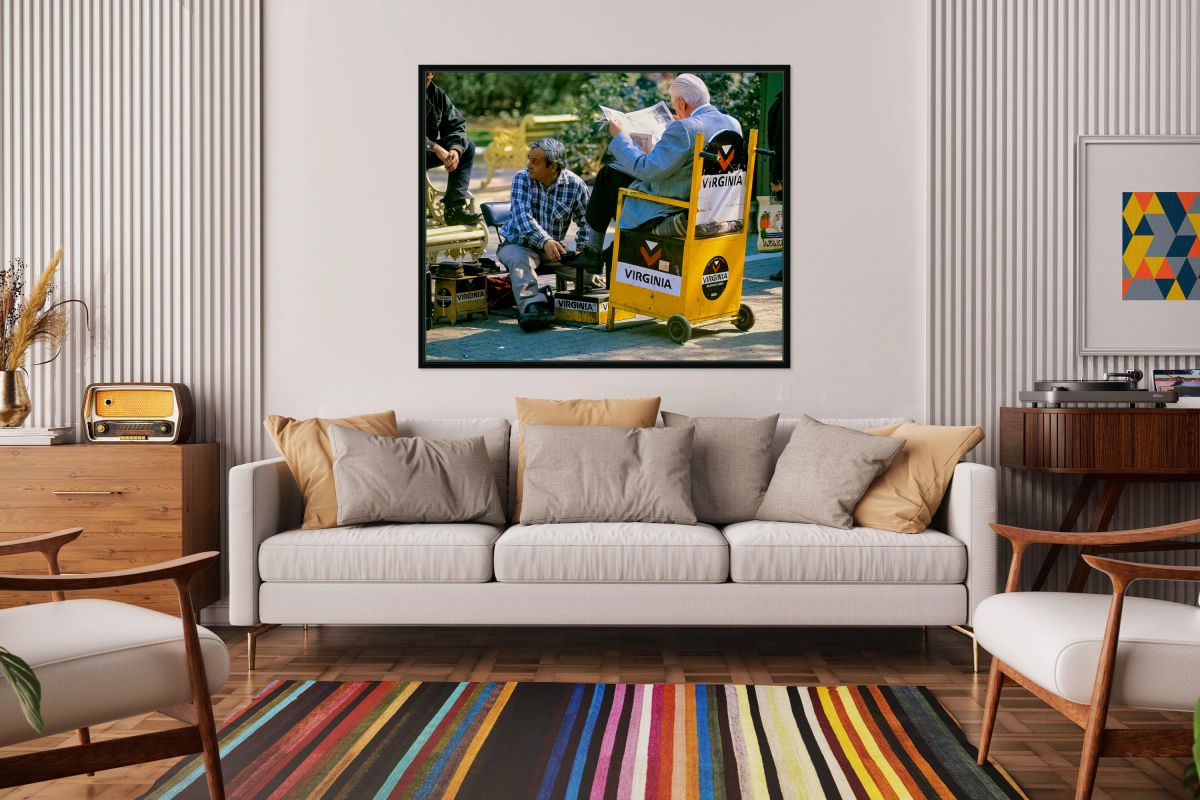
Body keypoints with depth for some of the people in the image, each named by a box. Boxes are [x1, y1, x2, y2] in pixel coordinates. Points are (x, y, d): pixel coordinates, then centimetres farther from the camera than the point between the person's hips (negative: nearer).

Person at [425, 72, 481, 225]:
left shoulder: (438, 95, 2)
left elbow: (456, 125, -1)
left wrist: (455, 149, -21)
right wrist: (435, 148, -33)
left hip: (429, 153, 7)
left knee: (468, 146, -7)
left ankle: (454, 207, -19)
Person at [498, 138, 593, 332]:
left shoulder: (575, 185, -6)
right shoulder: (522, 179, -9)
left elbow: (586, 222, 3)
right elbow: (522, 216, -24)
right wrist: (545, 241, -40)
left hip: (554, 247, 2)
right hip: (517, 244, -2)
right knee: (519, 260, -37)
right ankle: (532, 306, -55)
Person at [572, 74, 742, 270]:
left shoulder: (683, 129, -26)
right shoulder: (733, 124, -1)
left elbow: (645, 170, -24)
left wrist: (619, 137, -10)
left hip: (668, 211, -9)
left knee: (607, 174, 13)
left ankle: (592, 252, 23)